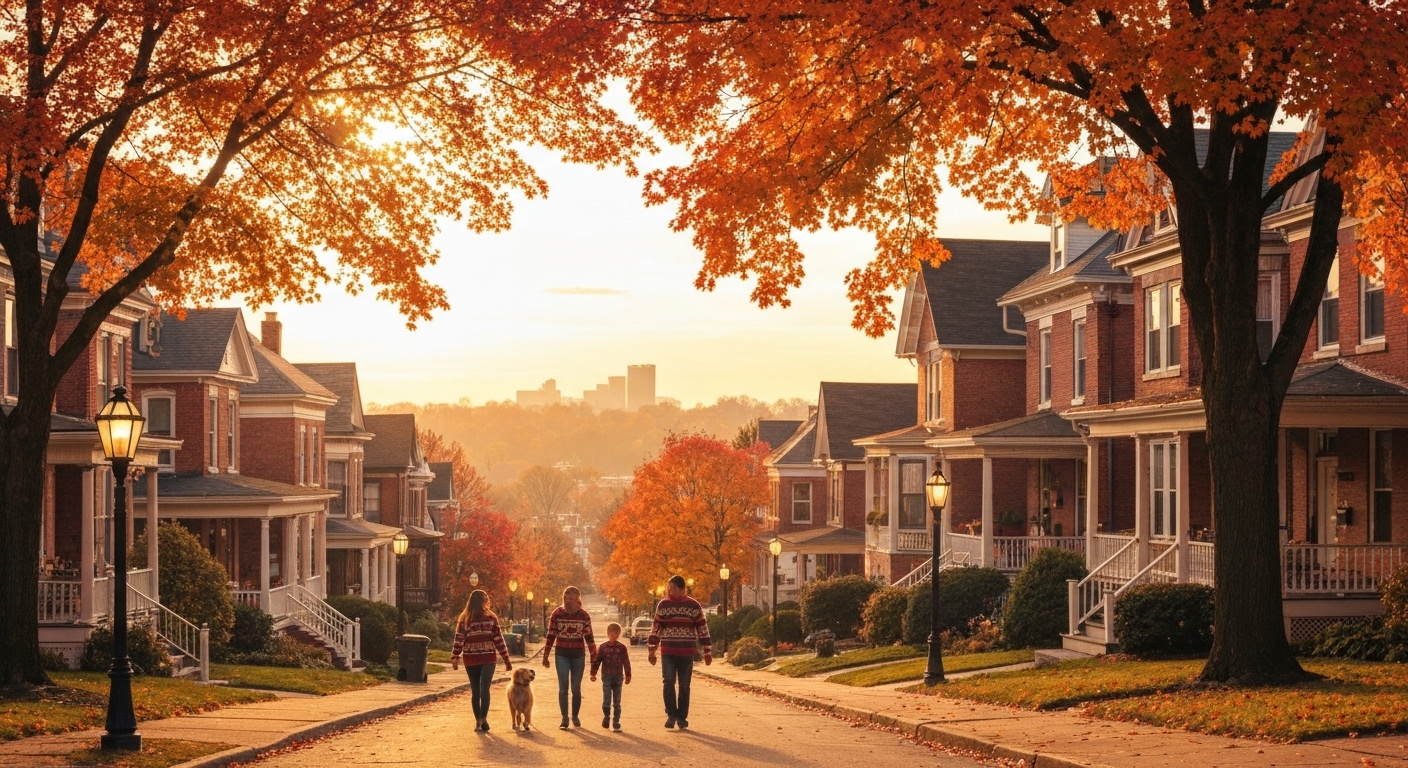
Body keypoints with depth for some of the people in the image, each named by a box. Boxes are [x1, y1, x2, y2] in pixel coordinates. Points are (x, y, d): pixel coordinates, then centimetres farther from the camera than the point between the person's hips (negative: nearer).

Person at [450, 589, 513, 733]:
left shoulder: (464, 619, 2)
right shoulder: (491, 618, -1)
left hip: (470, 660, 1)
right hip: (487, 659, -1)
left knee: (475, 691, 4)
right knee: (484, 689, -3)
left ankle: (478, 721, 5)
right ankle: (483, 718, -14)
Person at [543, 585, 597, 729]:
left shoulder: (584, 616, -2)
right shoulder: (557, 614, -4)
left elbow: (589, 637, 5)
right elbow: (550, 636, 1)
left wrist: (594, 656, 4)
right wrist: (546, 656, 1)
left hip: (578, 655, 1)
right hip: (562, 655, -1)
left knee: (576, 689, 7)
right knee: (563, 688, -2)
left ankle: (575, 716, 22)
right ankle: (564, 718, 4)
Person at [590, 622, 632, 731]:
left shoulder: (622, 648, 1)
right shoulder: (603, 647, 1)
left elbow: (626, 662, 4)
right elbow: (596, 660, 3)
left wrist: (628, 676, 3)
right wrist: (593, 673, -3)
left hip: (618, 677, 0)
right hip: (606, 677, 0)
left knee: (617, 702, 4)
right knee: (606, 701, -4)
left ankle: (616, 723, 11)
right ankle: (606, 716, 22)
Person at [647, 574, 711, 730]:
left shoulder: (694, 606, 0)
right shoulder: (663, 605, 4)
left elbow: (702, 629, 3)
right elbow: (656, 628, 9)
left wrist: (707, 652, 1)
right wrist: (652, 651, 6)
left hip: (687, 653, -1)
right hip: (668, 652, 1)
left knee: (684, 686, 4)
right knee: (668, 683, -8)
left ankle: (682, 718, 12)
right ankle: (671, 715, 2)